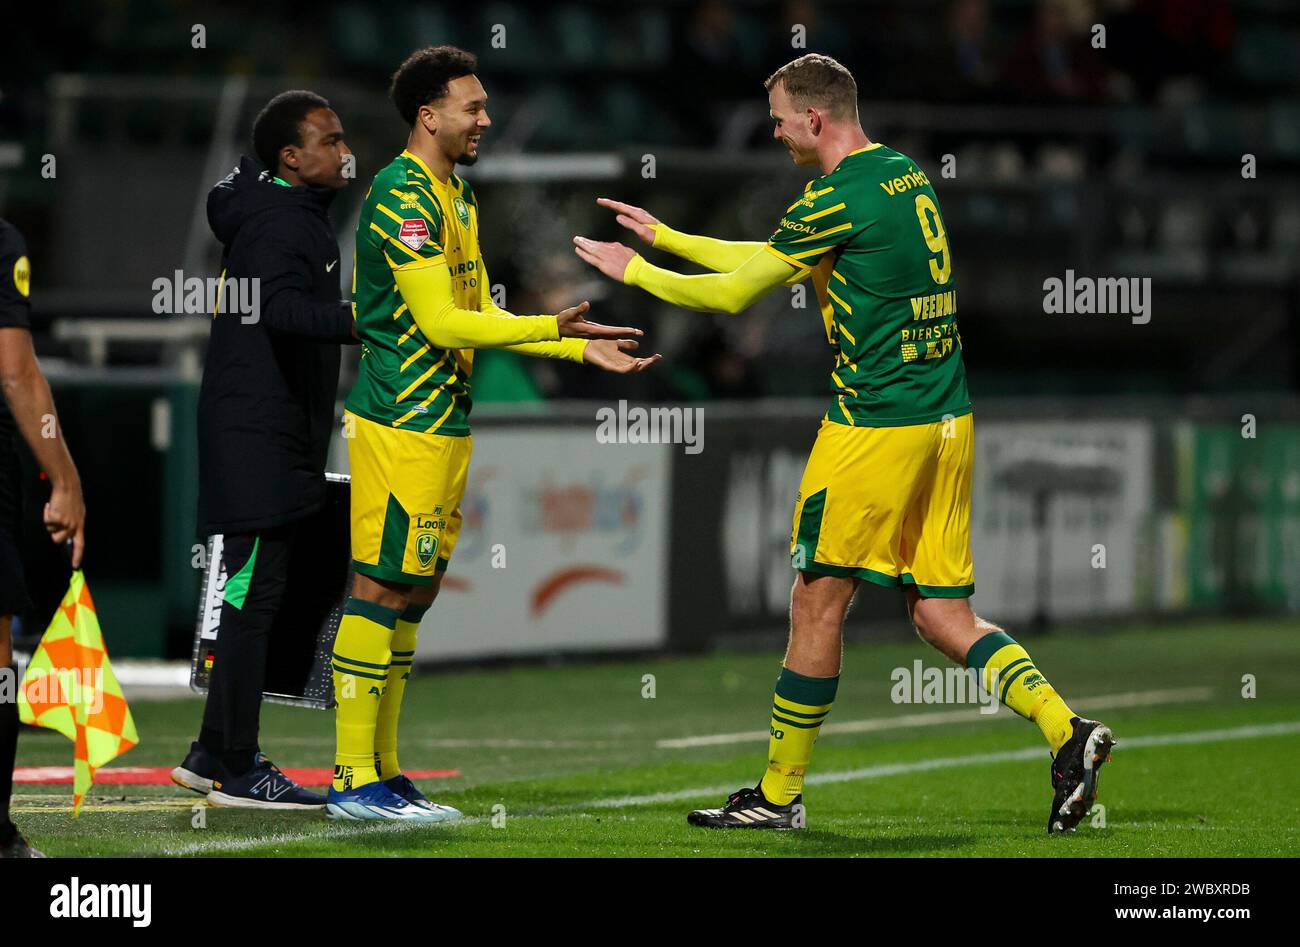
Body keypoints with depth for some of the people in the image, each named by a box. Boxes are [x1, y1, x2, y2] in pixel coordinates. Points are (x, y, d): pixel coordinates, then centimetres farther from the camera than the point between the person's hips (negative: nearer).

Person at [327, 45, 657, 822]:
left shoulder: (458, 195, 17)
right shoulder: (404, 195, -14)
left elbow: (480, 314, 19)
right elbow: (443, 322, -18)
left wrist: (580, 348, 11)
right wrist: (554, 330, -15)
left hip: (444, 424, 10)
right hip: (401, 425, -10)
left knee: (415, 593, 11)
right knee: (382, 589, -8)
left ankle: (383, 770, 15)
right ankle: (354, 780, -7)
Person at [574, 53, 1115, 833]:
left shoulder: (838, 199, -14)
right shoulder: (906, 176, 14)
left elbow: (731, 294, -6)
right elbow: (771, 261, 23)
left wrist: (631, 269, 9)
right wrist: (665, 236, 26)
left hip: (876, 428, -8)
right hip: (947, 421, 8)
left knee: (818, 601, 3)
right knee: (943, 615, 9)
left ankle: (781, 793, 10)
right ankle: (1066, 731, -7)